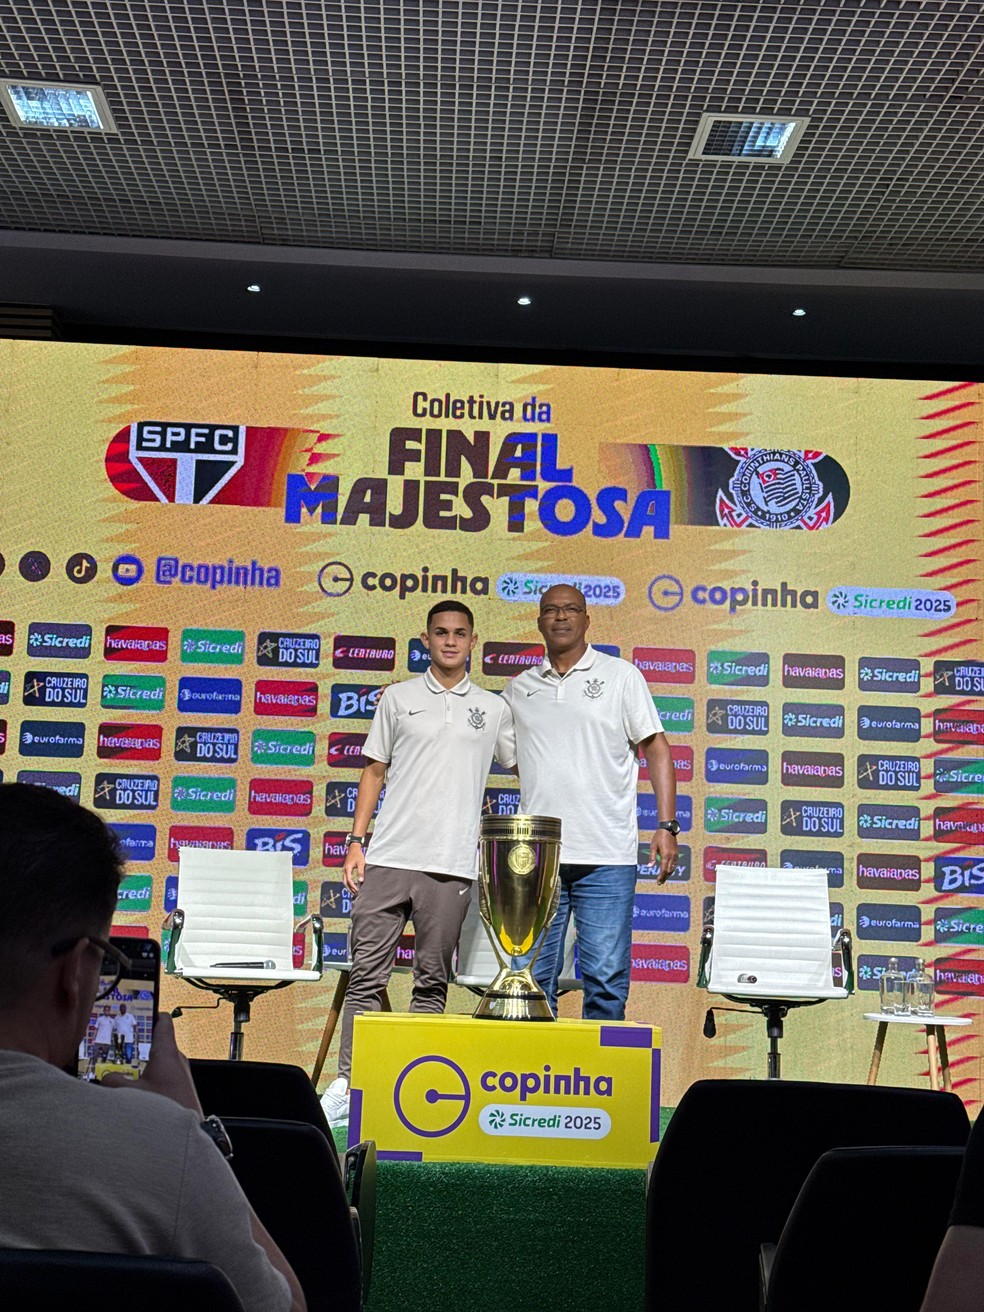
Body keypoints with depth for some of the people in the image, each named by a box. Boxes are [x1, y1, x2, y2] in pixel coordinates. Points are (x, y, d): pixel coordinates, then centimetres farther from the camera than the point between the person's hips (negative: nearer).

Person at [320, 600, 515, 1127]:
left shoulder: (494, 709, 12)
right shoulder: (399, 698, 11)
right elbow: (375, 770, 12)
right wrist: (356, 841, 5)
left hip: (451, 864, 0)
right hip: (388, 856, 0)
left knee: (432, 980, 4)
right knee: (367, 974, -1)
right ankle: (347, 1083, 4)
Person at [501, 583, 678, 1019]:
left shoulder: (620, 676, 7)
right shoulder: (519, 688, 15)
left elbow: (656, 749, 5)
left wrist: (666, 825, -4)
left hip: (606, 856, -3)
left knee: (606, 976, -3)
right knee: (534, 977, 5)